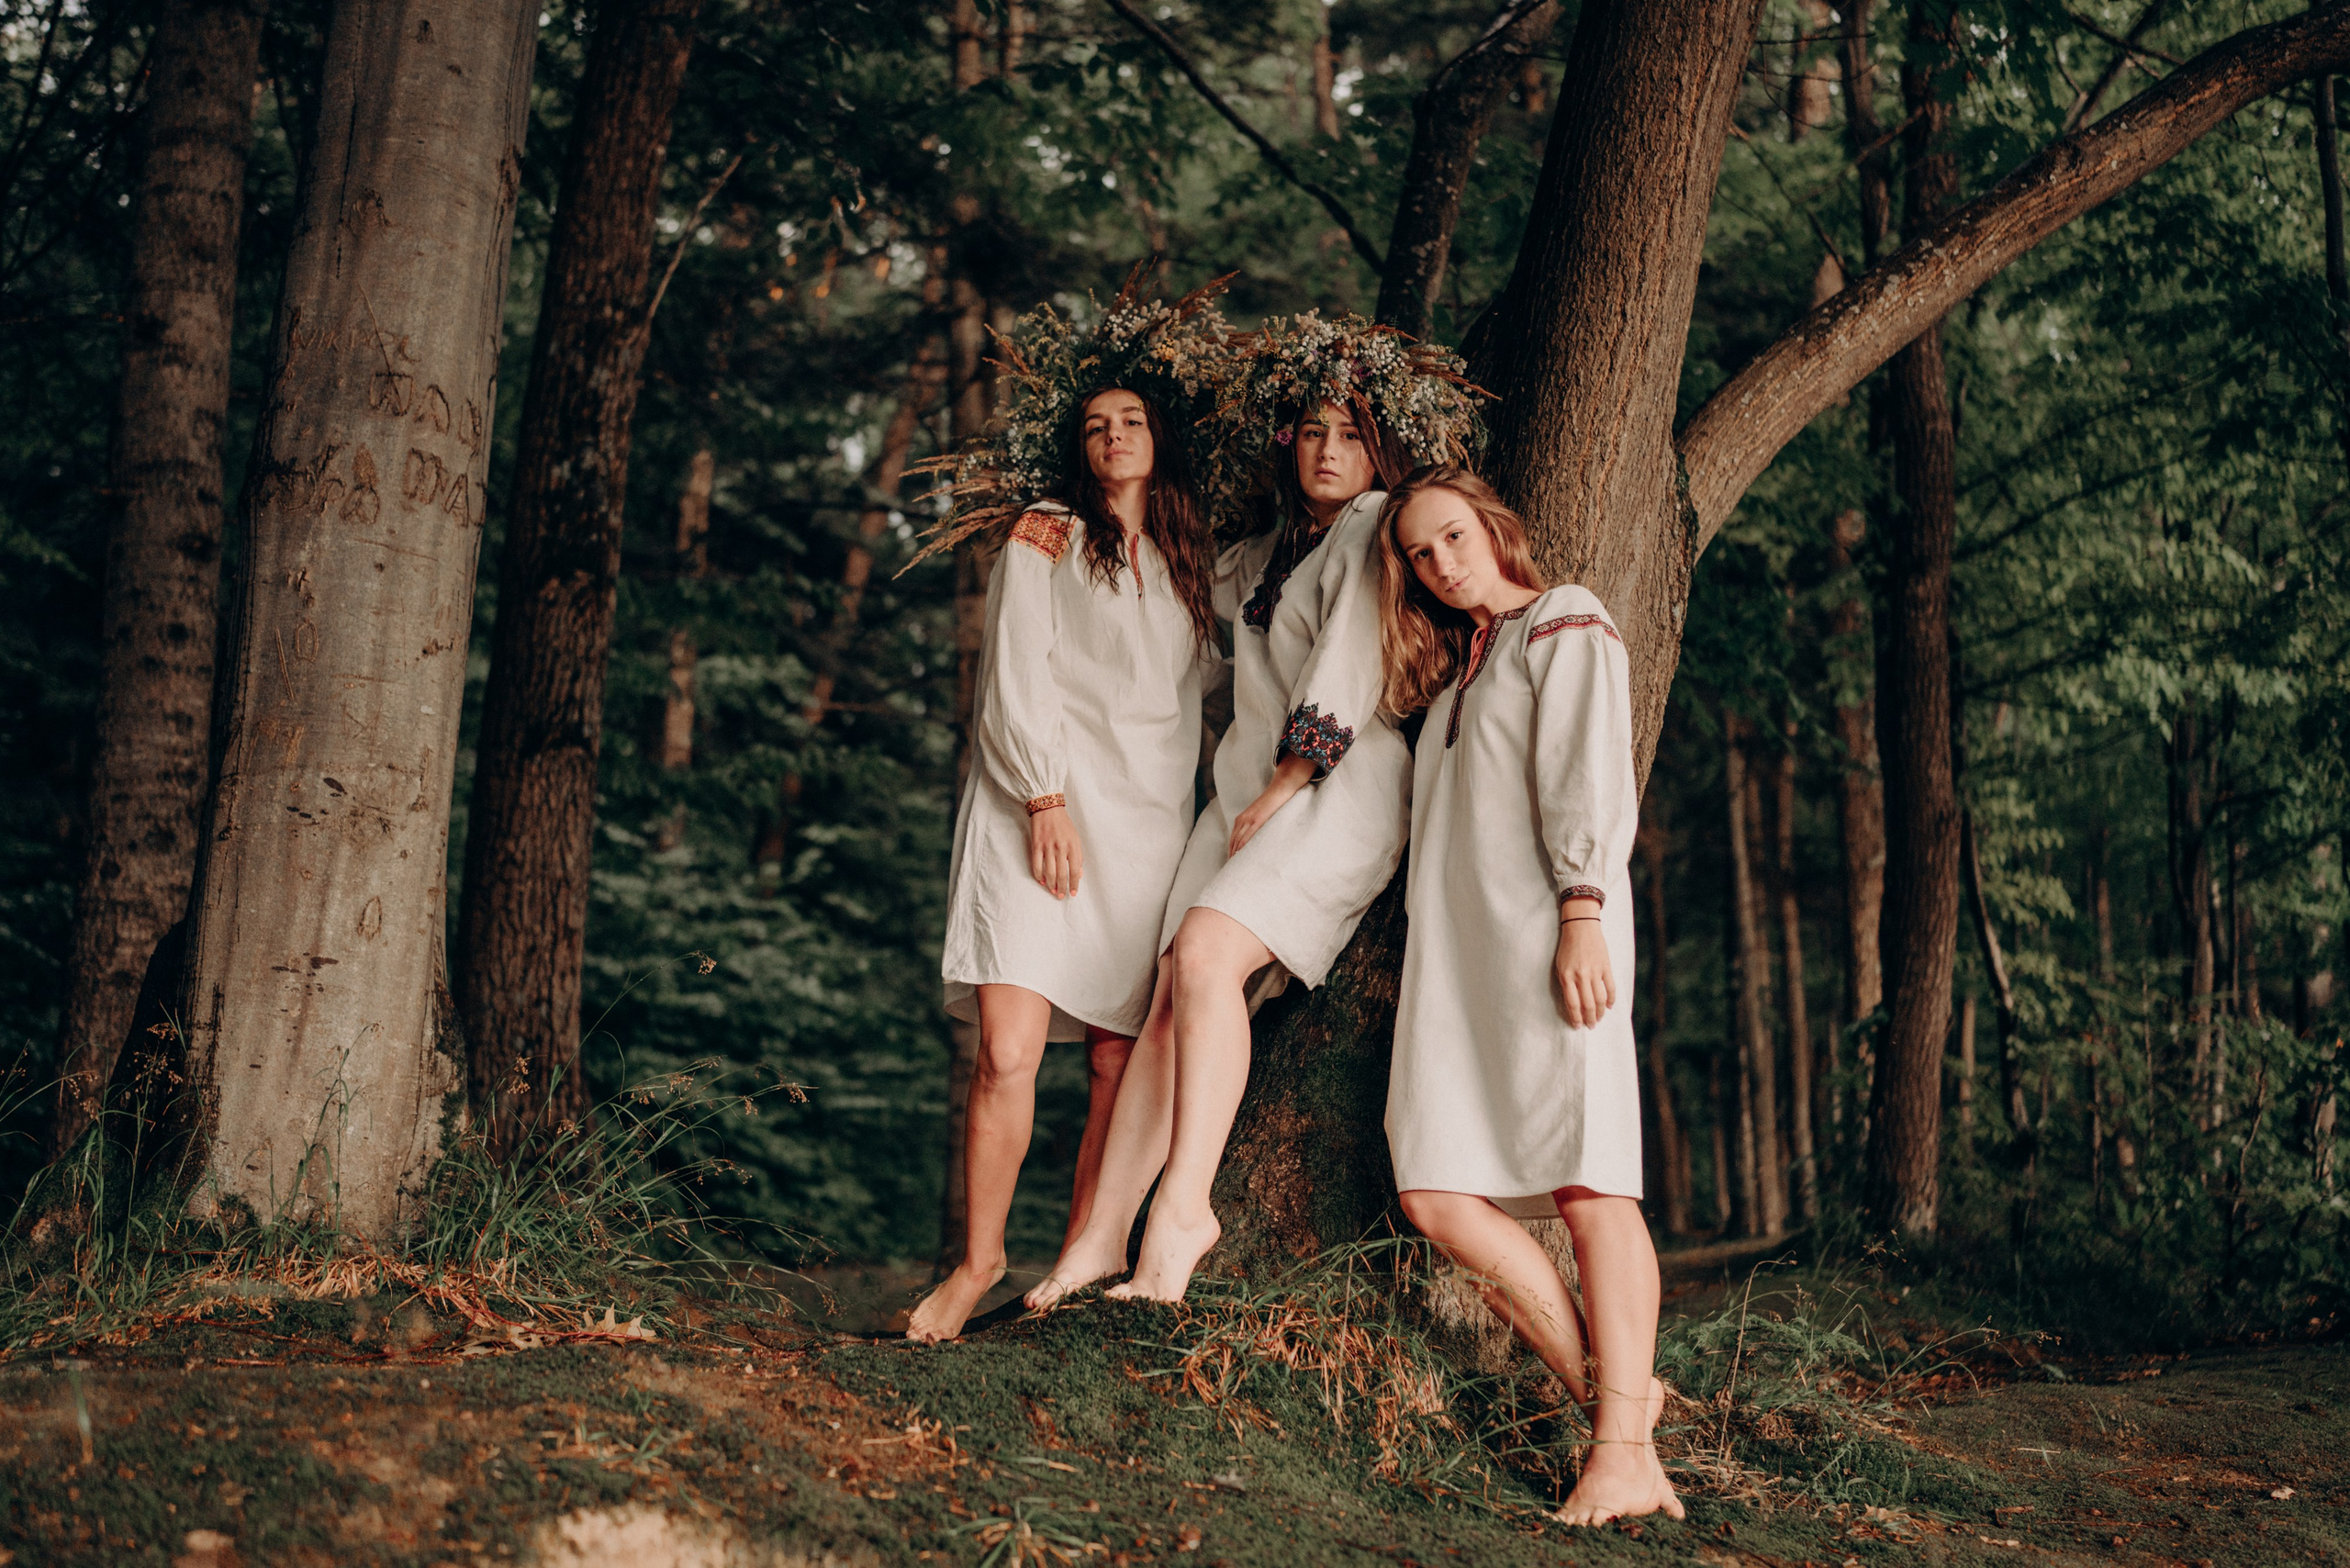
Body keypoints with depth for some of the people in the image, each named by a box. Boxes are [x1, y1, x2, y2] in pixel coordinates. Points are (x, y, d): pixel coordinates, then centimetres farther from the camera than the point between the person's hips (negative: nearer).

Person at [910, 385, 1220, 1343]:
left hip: (1148, 826, 4)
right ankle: (980, 1260, -1)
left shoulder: (1190, 569, 21)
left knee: (1119, 1064, -4)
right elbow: (1017, 679, -1)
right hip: (1039, 812, -4)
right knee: (1008, 1054, -14)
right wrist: (1044, 800, -11)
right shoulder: (1043, 539, 8)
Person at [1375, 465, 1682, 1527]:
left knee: (1586, 1180, -15)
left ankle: (1625, 1452, -20)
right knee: (1435, 1193, -7)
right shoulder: (1448, 672, 28)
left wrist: (1582, 916, -18)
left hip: (1543, 930, -7)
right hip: (1454, 951, 7)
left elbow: (1589, 781, -6)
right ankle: (1608, 1387, -2)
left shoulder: (1564, 626, 7)